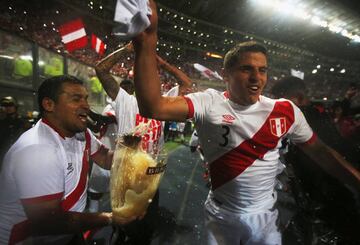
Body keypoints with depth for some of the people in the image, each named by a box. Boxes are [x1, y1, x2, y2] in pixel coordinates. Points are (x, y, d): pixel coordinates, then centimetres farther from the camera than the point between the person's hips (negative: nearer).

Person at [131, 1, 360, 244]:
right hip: (221, 217, -1)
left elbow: (320, 151, 3)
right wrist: (146, 42, -39)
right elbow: (153, 106, -31)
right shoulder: (209, 103, -18)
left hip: (265, 217, 2)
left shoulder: (286, 111, -9)